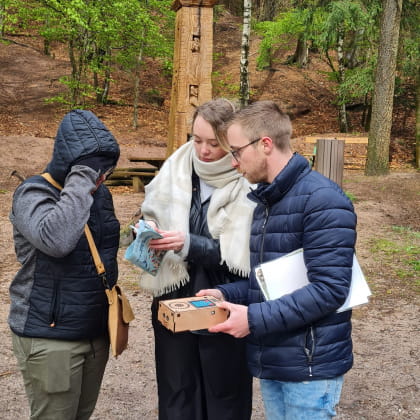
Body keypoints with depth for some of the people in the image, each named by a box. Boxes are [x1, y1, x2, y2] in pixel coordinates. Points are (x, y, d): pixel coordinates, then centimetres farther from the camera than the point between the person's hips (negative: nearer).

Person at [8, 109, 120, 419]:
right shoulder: (33, 193, -15)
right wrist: (83, 176, -31)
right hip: (50, 336, -6)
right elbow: (56, 239, -37)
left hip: (96, 330, 7)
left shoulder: (100, 192, 6)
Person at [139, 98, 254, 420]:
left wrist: (189, 244, -24)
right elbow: (150, 215, 9)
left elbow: (243, 254, -17)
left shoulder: (248, 183, -15)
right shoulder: (175, 168, -2)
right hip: (173, 302, 4)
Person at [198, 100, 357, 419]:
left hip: (310, 365, -8)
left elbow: (328, 289, -23)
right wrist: (227, 295, 2)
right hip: (270, 360, 8)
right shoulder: (263, 200, 12)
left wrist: (255, 318, -23)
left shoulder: (322, 200, -17)